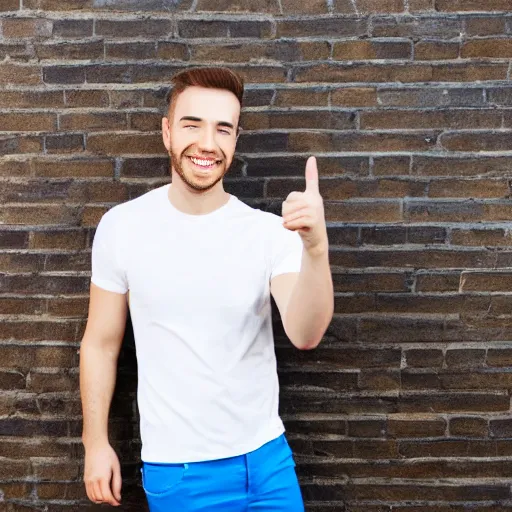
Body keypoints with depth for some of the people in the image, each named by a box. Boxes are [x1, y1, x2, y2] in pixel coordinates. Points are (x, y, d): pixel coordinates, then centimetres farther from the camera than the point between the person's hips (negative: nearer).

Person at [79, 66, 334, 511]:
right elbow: (101, 343, 1)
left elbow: (305, 336, -23)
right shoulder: (121, 226, -8)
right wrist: (96, 442, 3)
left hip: (266, 458, 1)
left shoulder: (271, 232, -10)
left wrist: (316, 247, -38)